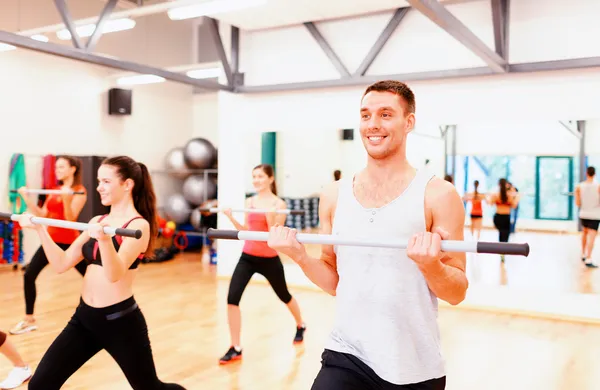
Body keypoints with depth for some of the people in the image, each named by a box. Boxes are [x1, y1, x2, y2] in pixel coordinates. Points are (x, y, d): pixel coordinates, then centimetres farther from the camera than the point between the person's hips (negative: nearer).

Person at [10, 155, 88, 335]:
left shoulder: (80, 191, -10)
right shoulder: (55, 190, 11)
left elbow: (71, 218, -20)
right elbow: (42, 214, 9)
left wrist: (66, 199, -33)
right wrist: (27, 198, 2)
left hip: (69, 242, -7)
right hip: (52, 239, 7)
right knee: (29, 275, -2)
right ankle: (29, 320, 10)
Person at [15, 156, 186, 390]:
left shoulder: (138, 226, -14)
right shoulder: (98, 221, 7)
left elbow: (114, 274, -28)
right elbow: (61, 264, 5)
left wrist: (104, 239, -45)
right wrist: (40, 229, -3)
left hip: (120, 320, -6)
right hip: (84, 317, 6)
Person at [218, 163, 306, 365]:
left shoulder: (279, 204, -10)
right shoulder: (250, 202, 5)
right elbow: (246, 231, 9)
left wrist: (269, 215, -29)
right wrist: (231, 217, -3)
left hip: (269, 259, -4)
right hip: (247, 257, 4)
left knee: (284, 296, 18)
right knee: (232, 298, -12)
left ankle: (300, 326, 50)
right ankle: (235, 348, -1)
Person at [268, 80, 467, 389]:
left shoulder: (438, 195, -8)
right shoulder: (334, 195, 3)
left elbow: (457, 293, -6)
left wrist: (430, 264, -24)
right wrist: (300, 256, -6)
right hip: (347, 355, 2)